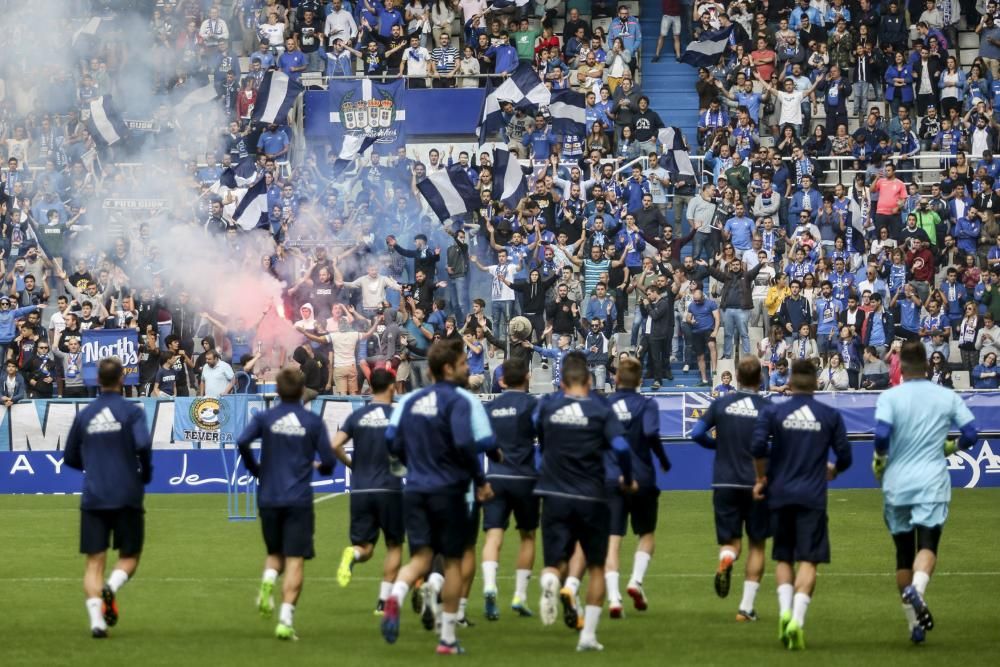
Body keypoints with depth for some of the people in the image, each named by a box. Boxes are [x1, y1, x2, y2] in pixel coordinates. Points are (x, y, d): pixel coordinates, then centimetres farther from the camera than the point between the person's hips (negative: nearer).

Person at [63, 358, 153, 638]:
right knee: (129, 557, 11)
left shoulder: (84, 415, 8)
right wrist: (146, 473, 0)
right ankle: (111, 587, -21)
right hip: (127, 497, -2)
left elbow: (70, 458, 14)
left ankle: (96, 619, -16)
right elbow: (142, 444, -18)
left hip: (93, 499, 2)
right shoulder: (132, 412, -3)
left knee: (94, 561, 2)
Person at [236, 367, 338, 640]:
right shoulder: (314, 422, -1)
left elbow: (242, 441, -15)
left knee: (275, 553, 20)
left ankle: (268, 581, -12)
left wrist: (255, 469, 2)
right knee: (295, 561, -1)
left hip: (268, 498, 2)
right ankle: (286, 618, -14)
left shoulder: (264, 418, 1)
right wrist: (317, 466, 21)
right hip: (299, 500, -2)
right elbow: (329, 462, -3)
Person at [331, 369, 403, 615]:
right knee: (394, 546, 13)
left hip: (360, 490, 2)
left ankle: (353, 554, -28)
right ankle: (384, 599, 5)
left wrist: (351, 464, 12)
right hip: (389, 489, -2)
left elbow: (334, 446, -5)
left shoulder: (357, 416, 4)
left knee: (365, 548, 8)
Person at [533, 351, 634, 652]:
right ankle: (588, 635, 7)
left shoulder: (546, 405, 1)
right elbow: (621, 447, -14)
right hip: (592, 499, -1)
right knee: (596, 568, 14)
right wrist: (628, 480, 3)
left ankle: (551, 581, -30)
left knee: (556, 563, 8)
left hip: (555, 496, 1)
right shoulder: (600, 409, -6)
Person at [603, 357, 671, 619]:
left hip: (609, 480, 1)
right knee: (647, 534, 19)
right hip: (641, 479, -1)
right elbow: (651, 433, -19)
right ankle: (636, 580, -2)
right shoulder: (646, 404, -4)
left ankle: (613, 598, -16)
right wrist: (664, 461, -5)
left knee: (612, 540, -1)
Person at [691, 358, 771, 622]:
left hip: (725, 482, 1)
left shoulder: (721, 403, 2)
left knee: (730, 540, 11)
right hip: (757, 483, -1)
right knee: (756, 544, 11)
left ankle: (726, 559, -28)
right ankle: (747, 607, 5)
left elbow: (697, 433, -2)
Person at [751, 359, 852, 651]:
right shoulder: (830, 416, 3)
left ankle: (785, 610, -4)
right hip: (813, 498, -1)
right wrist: (833, 471, 26)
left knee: (783, 558, 16)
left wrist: (762, 478, 5)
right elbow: (844, 456, 4)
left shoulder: (772, 412, 1)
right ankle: (798, 619, -18)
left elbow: (757, 447, -11)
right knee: (808, 561, -2)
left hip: (780, 495, 1)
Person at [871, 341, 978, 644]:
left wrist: (879, 461, 2)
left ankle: (914, 623, 16)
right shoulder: (948, 397, 3)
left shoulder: (889, 397, -3)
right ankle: (917, 588, -44)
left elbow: (882, 434, -16)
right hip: (932, 483, -1)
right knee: (927, 544, -10)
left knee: (903, 553, 12)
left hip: (896, 485, 1)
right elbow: (970, 433, 1)